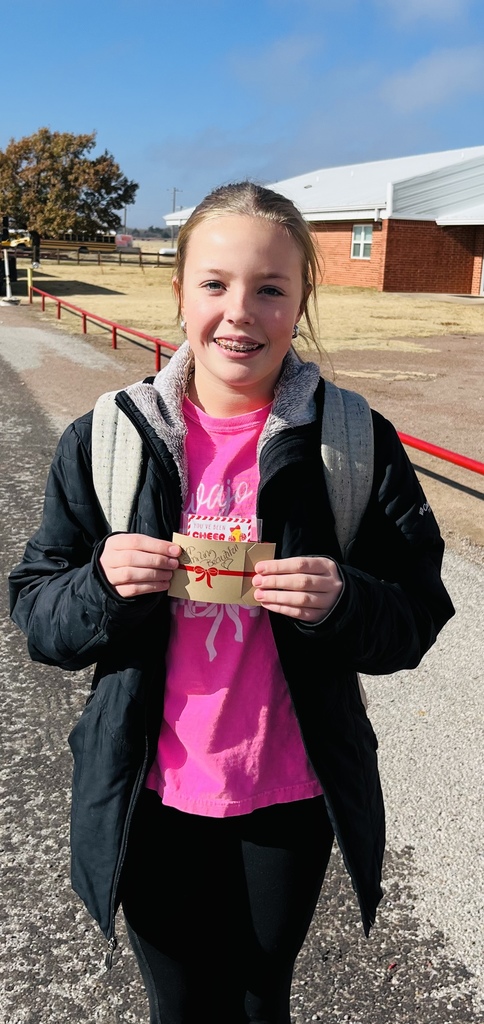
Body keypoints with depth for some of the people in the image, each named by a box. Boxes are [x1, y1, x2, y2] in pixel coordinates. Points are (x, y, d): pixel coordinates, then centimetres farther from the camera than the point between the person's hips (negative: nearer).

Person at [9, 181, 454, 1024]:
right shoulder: (106, 439, -8)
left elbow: (415, 620, -6)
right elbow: (37, 613, -3)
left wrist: (343, 605, -27)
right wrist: (104, 586, -24)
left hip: (291, 795, 0)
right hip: (154, 795, 1)